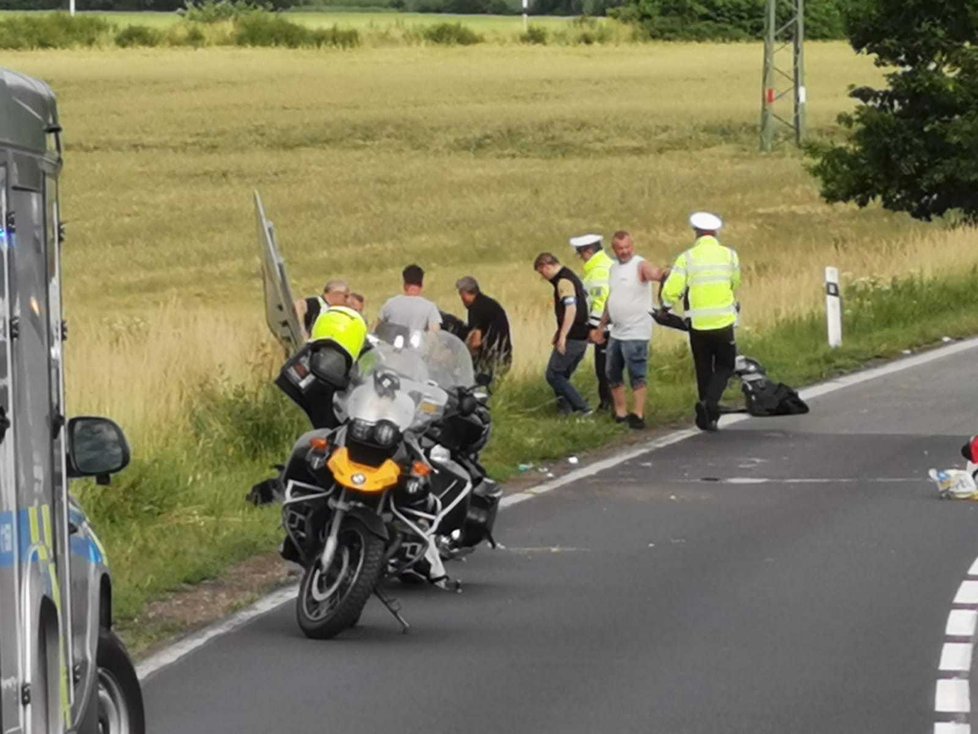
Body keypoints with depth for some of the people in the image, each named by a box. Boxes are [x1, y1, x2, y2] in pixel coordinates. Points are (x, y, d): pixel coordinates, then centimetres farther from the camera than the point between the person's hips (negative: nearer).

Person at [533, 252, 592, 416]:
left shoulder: (563, 281, -14)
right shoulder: (572, 277, 17)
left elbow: (571, 309, -26)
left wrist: (563, 335, -26)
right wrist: (561, 331, 24)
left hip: (571, 339, -10)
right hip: (581, 338, 10)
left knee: (553, 375, -4)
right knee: (562, 376, 15)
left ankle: (582, 407, -8)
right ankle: (566, 410, 13)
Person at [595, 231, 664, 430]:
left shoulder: (640, 266, -13)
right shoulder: (614, 267, 13)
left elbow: (656, 274, -36)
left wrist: (664, 275, -59)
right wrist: (602, 325, 25)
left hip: (636, 333, -9)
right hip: (616, 332, 9)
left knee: (637, 376, -6)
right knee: (613, 376, 14)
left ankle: (638, 415, -3)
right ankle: (620, 414, 22)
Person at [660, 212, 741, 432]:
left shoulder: (687, 258, -5)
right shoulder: (729, 255, -2)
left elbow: (671, 292, -8)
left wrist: (666, 306, 14)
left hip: (698, 323, 1)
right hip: (723, 323, -1)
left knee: (704, 370, 14)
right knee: (725, 366, 11)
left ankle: (707, 418, 18)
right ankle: (710, 402, -14)